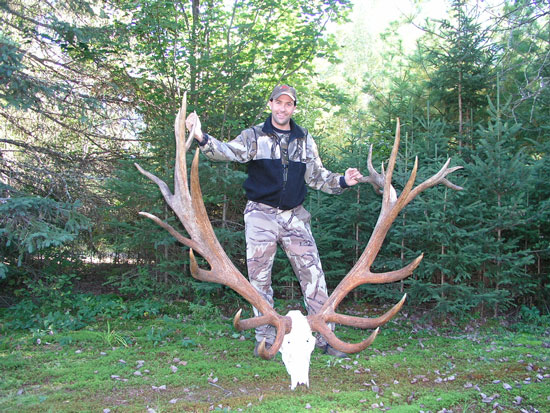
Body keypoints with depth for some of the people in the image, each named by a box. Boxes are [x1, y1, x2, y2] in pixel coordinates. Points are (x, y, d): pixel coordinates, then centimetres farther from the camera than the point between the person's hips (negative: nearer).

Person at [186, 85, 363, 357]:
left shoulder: (304, 140, 10)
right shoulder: (255, 136, 0)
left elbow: (317, 176, 15)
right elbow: (230, 151, -18)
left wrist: (342, 181, -2)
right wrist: (202, 138, -36)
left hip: (295, 216, 3)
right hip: (261, 215, -2)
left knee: (313, 274, 0)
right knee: (260, 277, 3)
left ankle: (324, 336, 12)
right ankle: (266, 338, 17)